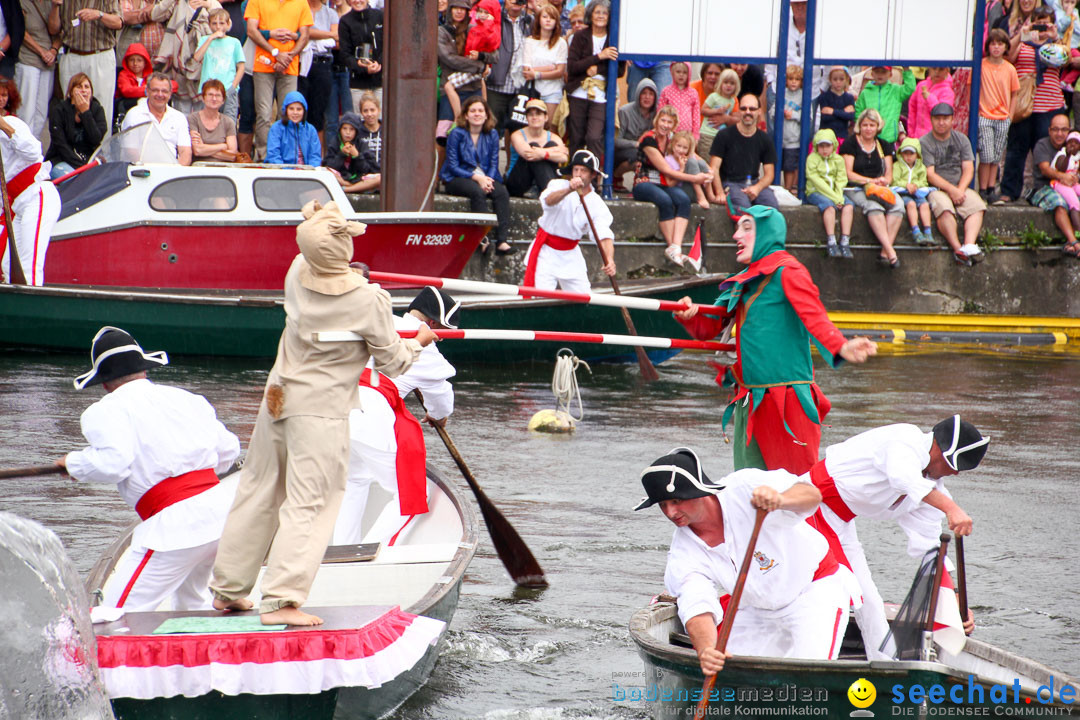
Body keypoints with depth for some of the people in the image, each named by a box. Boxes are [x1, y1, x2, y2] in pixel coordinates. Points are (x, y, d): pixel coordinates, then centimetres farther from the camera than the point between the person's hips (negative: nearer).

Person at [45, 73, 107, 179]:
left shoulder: (97, 110, 4)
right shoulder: (58, 110, -3)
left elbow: (96, 140, -11)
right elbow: (60, 144, -10)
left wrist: (85, 112, -14)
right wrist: (80, 166, -19)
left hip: (88, 160, 3)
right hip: (60, 161, -3)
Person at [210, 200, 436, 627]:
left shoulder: (297, 275, -4)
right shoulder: (367, 300, -17)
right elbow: (393, 362, -4)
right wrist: (418, 342, 13)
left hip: (279, 398, 6)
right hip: (321, 410, -6)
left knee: (258, 490, 17)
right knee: (309, 503, -5)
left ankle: (227, 589, 26)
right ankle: (281, 598, -15)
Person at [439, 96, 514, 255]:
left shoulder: (492, 134, 9)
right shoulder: (457, 133, -4)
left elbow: (494, 164, 8)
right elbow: (453, 166, -8)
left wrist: (488, 179, -14)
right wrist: (477, 178, -19)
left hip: (485, 177, 4)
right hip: (457, 179, -4)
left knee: (502, 192, -27)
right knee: (477, 191, -36)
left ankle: (501, 241, -37)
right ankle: (483, 239, -40)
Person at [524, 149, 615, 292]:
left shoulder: (597, 204, -4)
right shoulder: (559, 186, -9)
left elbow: (604, 236, -17)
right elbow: (547, 201, -34)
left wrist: (609, 260, -37)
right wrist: (569, 190, -54)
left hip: (571, 254, 3)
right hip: (546, 251, -3)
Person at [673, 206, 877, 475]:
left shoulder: (787, 272, -6)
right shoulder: (743, 282, 18)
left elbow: (815, 318, -19)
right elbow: (707, 329, 19)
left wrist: (840, 347, -38)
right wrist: (689, 314, -4)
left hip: (786, 395, -8)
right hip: (749, 400, 8)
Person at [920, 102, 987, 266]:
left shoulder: (961, 139, 13)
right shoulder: (924, 142, 1)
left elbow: (968, 169, 5)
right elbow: (929, 174, -8)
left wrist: (960, 190, -13)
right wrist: (951, 189, -18)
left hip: (961, 187, 4)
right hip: (936, 189, -4)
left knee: (976, 206, -27)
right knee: (944, 208, -36)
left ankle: (970, 245, -42)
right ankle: (957, 248, -41)